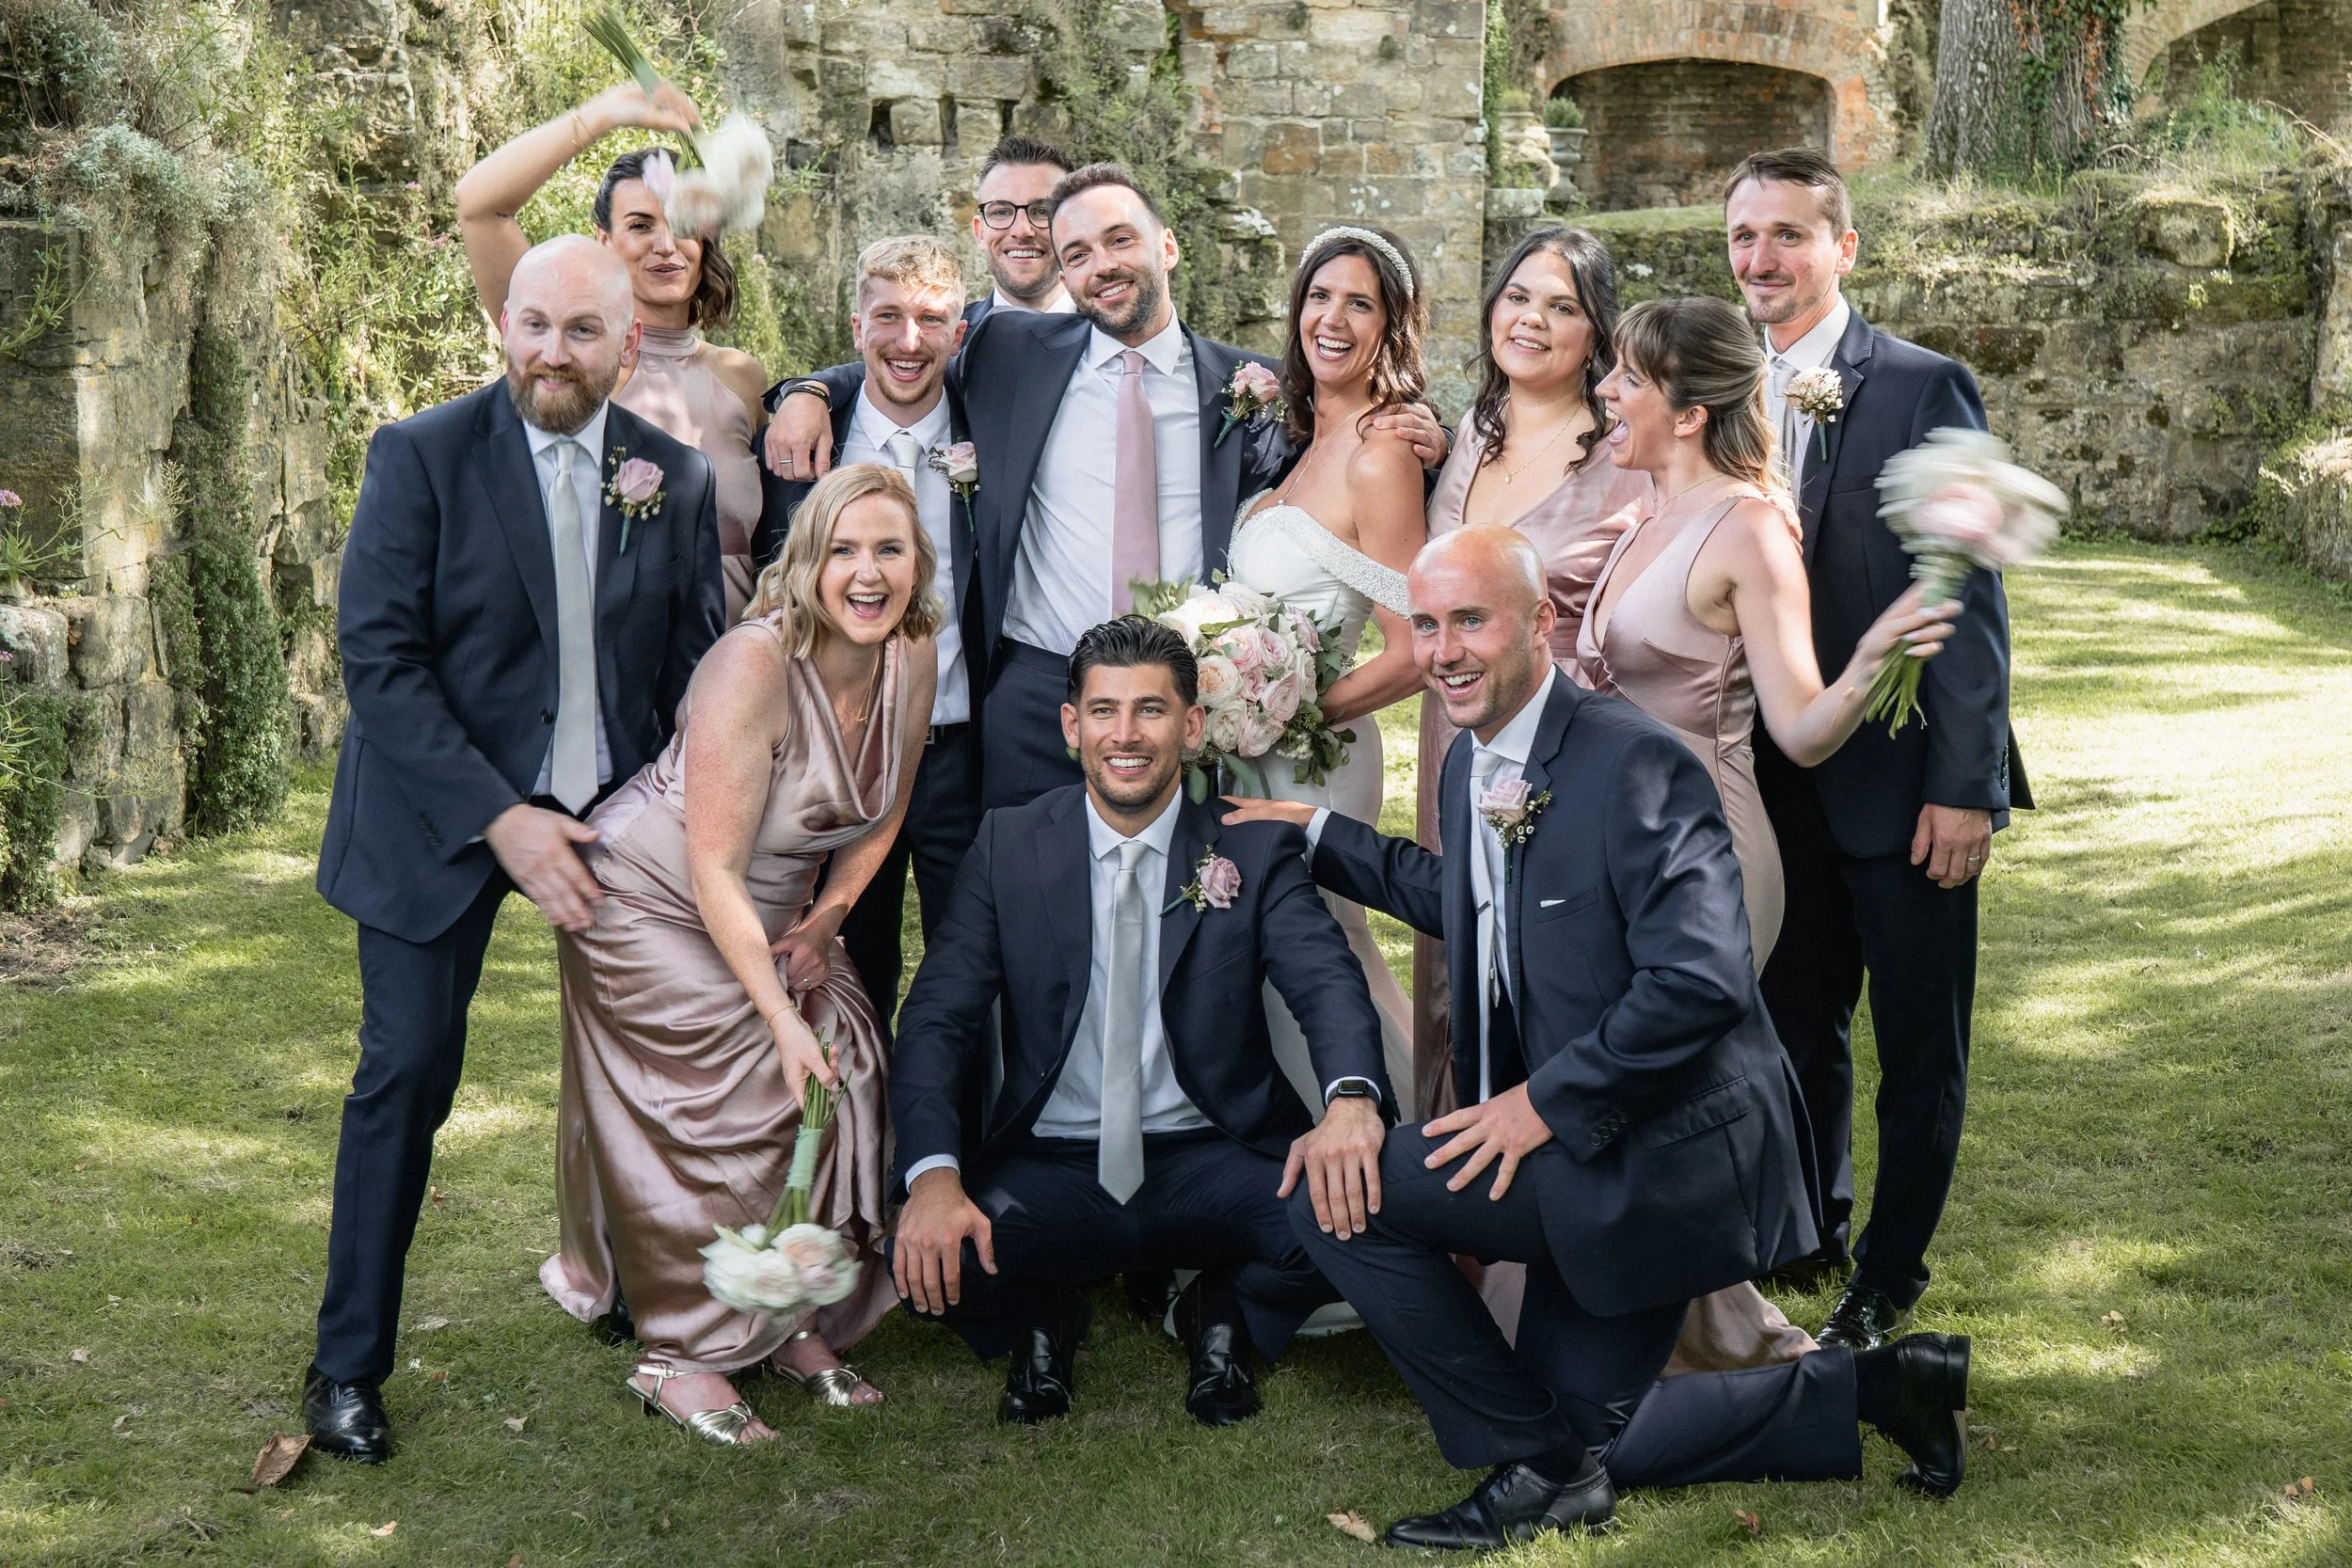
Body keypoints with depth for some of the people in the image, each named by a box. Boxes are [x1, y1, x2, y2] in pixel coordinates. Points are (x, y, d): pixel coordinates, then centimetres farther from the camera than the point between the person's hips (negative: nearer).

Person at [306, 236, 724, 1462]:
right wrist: (499, 820, -20)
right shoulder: (421, 455, -9)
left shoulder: (677, 477, 1)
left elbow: (698, 660, 7)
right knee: (408, 1071, -2)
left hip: (617, 809, 3)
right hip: (443, 807, -3)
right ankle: (348, 1363, 12)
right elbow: (378, 656, -14)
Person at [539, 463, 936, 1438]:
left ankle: (790, 1318, 9)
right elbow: (715, 871, -29)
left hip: (775, 913, 7)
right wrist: (781, 1017, -29)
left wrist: (825, 919, -2)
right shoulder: (755, 664, -31)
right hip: (655, 904, -7)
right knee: (727, 1108, -12)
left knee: (841, 1075, -6)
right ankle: (678, 1353, 4)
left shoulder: (913, 656, -10)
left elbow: (883, 809, 8)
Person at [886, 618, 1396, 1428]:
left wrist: (1351, 1097, -38)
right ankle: (1044, 1317, 10)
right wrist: (933, 1173, -23)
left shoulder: (1254, 851, 1)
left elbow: (1327, 980, -14)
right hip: (1052, 1172, 0)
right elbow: (938, 1015, -4)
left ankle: (1222, 1315, 8)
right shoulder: (1010, 846, 2)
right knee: (930, 1257, -29)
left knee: (1356, 1208, -29)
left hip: (1211, 1165, 0)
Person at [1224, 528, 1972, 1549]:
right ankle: (1871, 1385, 23)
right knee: (1585, 1444, 16)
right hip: (1593, 1162, 10)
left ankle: (1538, 1466, -2)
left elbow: (1701, 979, -28)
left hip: (1662, 1151, -10)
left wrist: (1546, 1102, -24)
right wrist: (1319, 836, 22)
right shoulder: (1471, 764, 8)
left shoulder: (1632, 761, -20)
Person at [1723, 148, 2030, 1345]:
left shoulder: (1921, 389, -9)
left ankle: (1888, 1280, 22)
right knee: (1795, 1024, 16)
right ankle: (1811, 1237, 35)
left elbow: (1970, 602, -12)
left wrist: (1963, 784, -15)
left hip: (1901, 779, -5)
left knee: (1918, 1046, 7)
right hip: (1777, 783, 5)